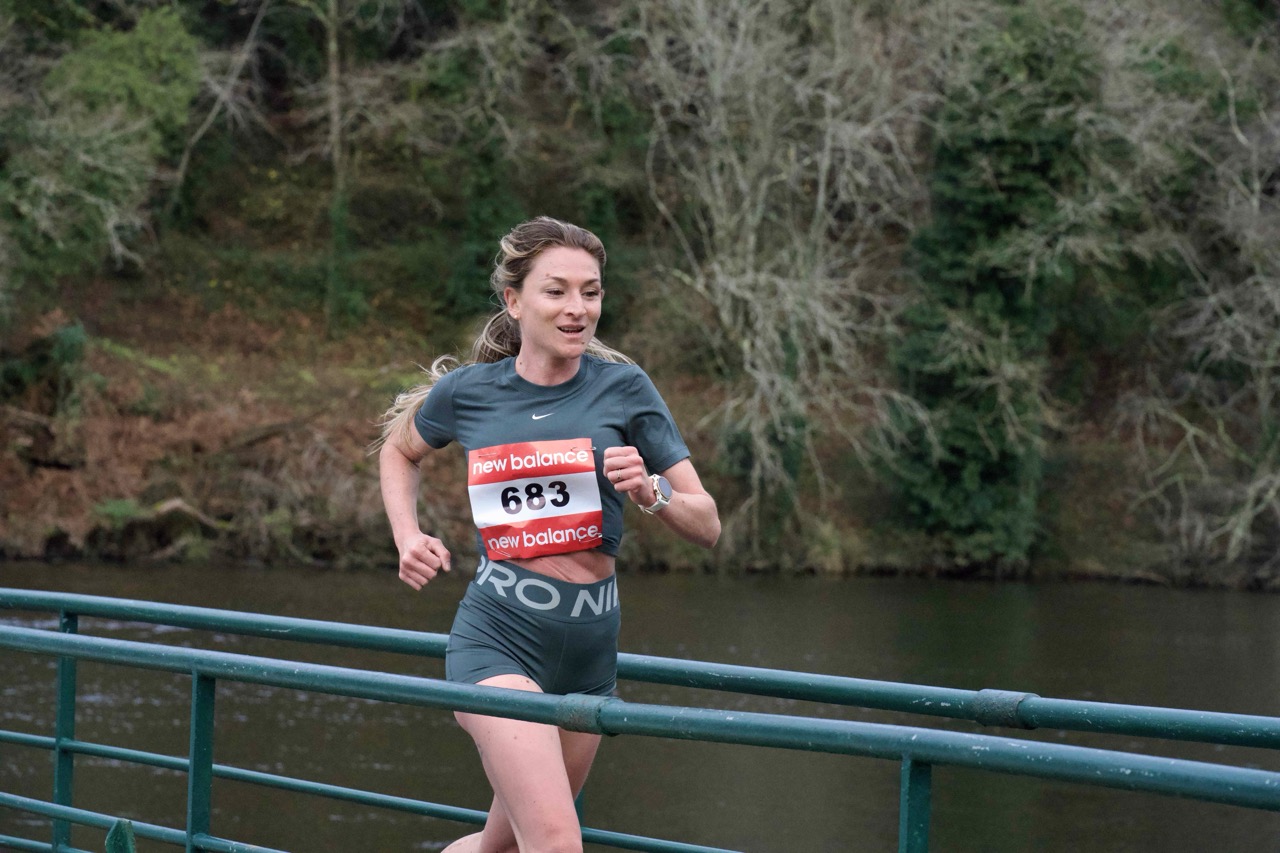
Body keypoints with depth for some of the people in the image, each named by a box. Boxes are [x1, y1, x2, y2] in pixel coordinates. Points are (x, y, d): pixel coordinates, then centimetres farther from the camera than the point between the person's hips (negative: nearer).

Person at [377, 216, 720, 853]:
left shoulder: (622, 387, 0)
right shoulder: (467, 391, 0)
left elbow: (706, 526, 2)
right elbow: (398, 450, 24)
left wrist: (650, 492, -18)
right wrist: (408, 537, 7)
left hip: (590, 648, 3)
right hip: (498, 638, -3)